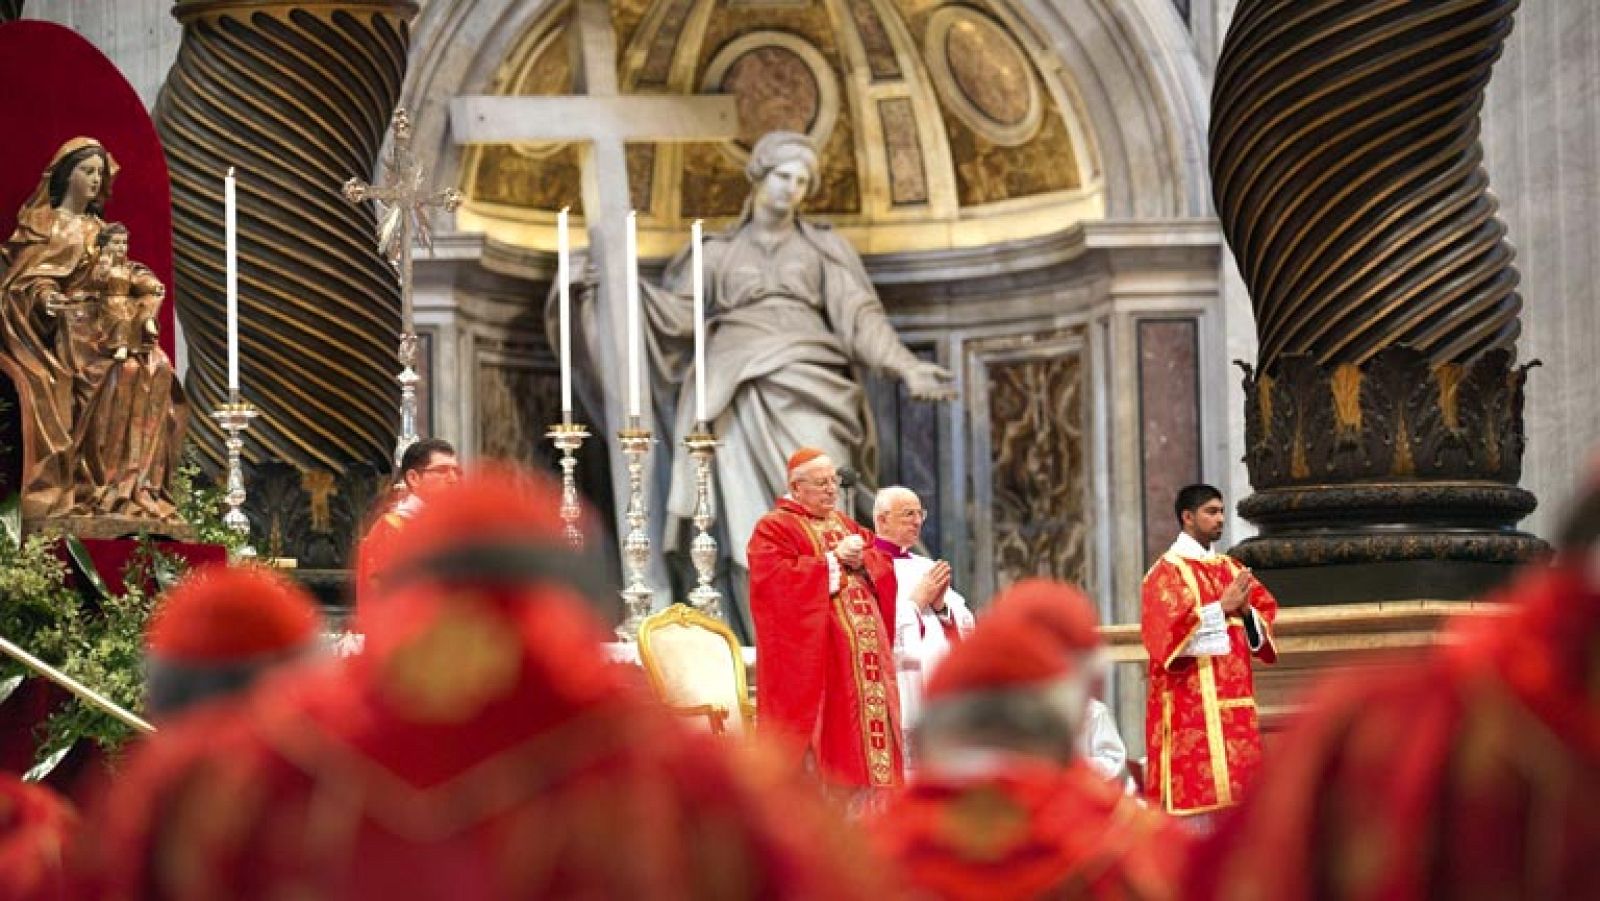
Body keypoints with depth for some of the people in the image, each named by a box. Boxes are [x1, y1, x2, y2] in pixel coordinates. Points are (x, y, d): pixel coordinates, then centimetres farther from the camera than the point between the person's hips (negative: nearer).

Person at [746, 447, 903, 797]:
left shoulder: (847, 526, 21)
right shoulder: (774, 528, -2)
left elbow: (884, 570, 17)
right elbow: (776, 579, -18)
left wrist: (862, 560, -5)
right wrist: (832, 559, -13)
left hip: (864, 653, 7)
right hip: (814, 654, -7)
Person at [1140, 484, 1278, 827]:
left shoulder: (1231, 569, 18)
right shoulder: (1167, 571, -4)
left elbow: (1265, 615, 13)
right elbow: (1166, 627, -17)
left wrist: (1245, 610, -8)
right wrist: (1222, 608, -17)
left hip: (1232, 699, 7)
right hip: (1192, 701, -7)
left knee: (1233, 783, 4)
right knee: (1196, 785, -10)